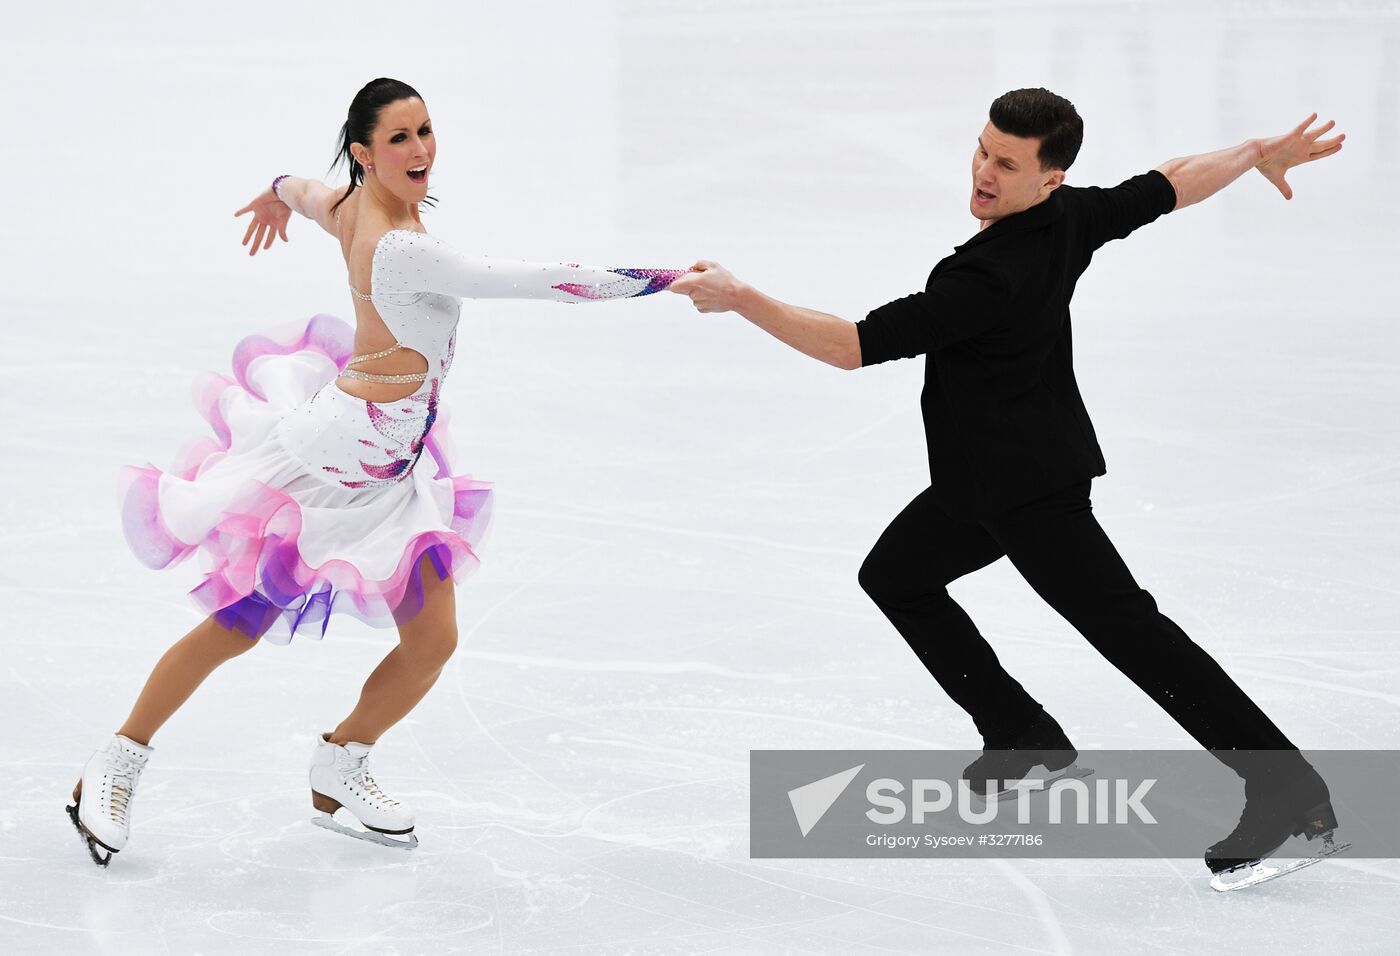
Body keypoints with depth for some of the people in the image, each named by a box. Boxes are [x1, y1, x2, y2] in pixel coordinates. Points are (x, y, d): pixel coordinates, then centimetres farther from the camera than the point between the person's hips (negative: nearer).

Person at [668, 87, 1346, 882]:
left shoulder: (988, 275, -29)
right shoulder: (1072, 218, -4)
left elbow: (857, 346, -28)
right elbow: (1171, 186, 12)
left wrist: (741, 299, -27)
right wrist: (1262, 152, 30)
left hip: (1032, 482, -11)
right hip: (988, 476, 11)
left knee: (1124, 624, -13)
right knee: (896, 576, 22)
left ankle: (1290, 793, -15)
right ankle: (1025, 737, 27)